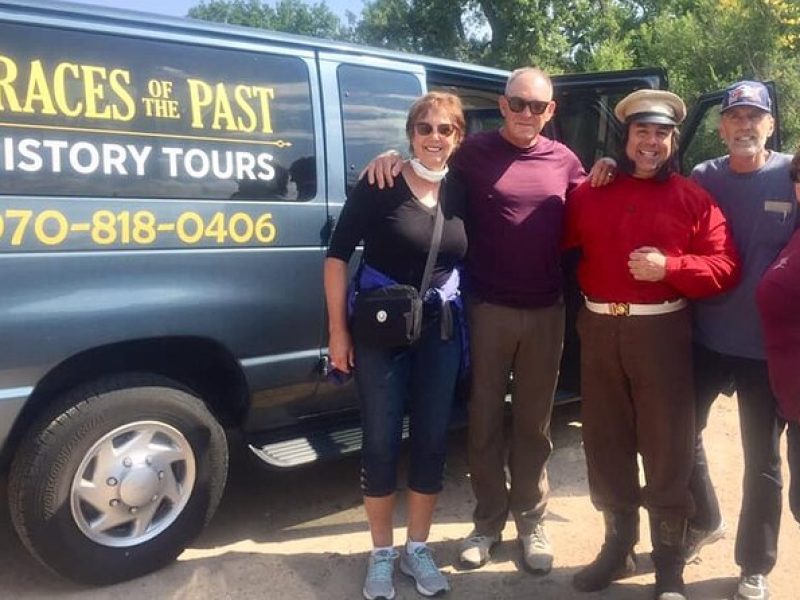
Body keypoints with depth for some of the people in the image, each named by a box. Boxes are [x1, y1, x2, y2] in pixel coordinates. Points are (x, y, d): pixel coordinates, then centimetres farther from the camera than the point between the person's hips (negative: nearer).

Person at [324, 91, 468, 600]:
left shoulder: (461, 192, 2)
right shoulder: (379, 186, -9)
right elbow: (338, 256, -7)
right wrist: (338, 330, -10)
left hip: (440, 330, 4)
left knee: (432, 440, 8)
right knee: (382, 442, 3)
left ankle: (417, 548, 27)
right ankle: (382, 553, 22)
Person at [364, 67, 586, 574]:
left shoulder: (564, 161, 9)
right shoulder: (474, 152, -1)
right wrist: (395, 157, -15)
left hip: (545, 312, 2)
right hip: (488, 309, -2)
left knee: (534, 423, 13)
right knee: (486, 421, 8)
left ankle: (531, 521, 29)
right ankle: (488, 521, 26)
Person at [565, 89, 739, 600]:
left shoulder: (693, 200, 1)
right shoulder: (591, 194, 8)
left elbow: (725, 267, -6)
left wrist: (670, 267, -19)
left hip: (662, 332, -3)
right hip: (599, 330, 3)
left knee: (667, 450, 4)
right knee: (606, 445, 12)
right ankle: (618, 548, 29)